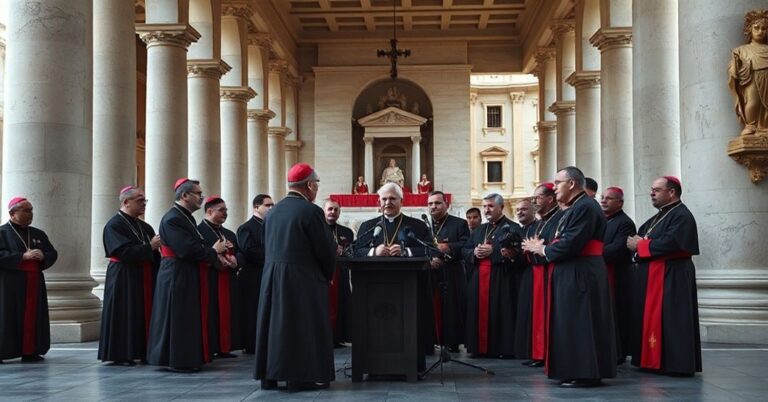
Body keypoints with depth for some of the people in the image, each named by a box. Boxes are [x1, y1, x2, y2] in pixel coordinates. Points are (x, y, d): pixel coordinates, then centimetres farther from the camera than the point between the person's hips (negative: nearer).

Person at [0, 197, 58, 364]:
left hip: (34, 284, 5)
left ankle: (31, 351, 8)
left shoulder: (38, 234, 15)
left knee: (33, 317, 3)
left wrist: (43, 256, -9)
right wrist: (23, 256, -20)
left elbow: (53, 254, 13)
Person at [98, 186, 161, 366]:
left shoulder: (143, 226, 14)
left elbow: (154, 254, 13)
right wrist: (149, 246, -22)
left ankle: (141, 351, 14)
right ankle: (120, 354, 4)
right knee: (125, 315, -4)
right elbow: (124, 252, -20)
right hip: (124, 278, -7)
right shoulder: (114, 225, -9)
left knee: (144, 313, 7)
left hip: (145, 277, 7)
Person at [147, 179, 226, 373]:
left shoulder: (186, 217, 14)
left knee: (191, 318, 14)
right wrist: (213, 252, -12)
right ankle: (178, 361, 6)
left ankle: (190, 358, 22)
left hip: (189, 277, 10)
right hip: (178, 277, -10)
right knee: (180, 318, -2)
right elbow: (187, 250, -25)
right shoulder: (172, 219, -17)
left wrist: (215, 252, -3)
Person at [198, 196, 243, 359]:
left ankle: (224, 348, 12)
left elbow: (240, 254, 11)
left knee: (227, 315, 6)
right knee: (211, 316, -7)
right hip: (208, 282, -7)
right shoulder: (198, 231, -5)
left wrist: (235, 260, -10)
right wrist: (215, 261, -24)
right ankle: (207, 350, -2)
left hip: (229, 283, 7)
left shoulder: (230, 234, 19)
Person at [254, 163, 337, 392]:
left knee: (277, 323, 12)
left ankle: (270, 376, 17)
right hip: (303, 278, -7)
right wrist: (328, 275, 7)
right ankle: (302, 377, 4)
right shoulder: (311, 211, -13)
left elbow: (267, 247, 11)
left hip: (272, 277, 7)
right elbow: (326, 249, -10)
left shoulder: (273, 211, 7)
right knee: (304, 326, 1)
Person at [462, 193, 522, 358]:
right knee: (480, 312, 5)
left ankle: (503, 348, 0)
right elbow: (465, 250, 15)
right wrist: (474, 253, -6)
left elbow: (516, 252, -15)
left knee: (501, 313, -6)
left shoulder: (512, 228, -1)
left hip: (501, 278, -6)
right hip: (478, 278, 6)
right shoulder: (479, 230, 19)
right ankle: (480, 347, 10)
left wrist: (493, 251, -20)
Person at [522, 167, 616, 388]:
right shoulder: (576, 207, 18)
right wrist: (543, 247, 2)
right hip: (572, 273, 10)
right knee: (572, 325, 12)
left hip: (580, 275, -10)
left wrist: (543, 250, -9)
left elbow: (571, 244, -23)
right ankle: (576, 372, 18)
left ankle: (584, 374, 0)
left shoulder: (585, 207, -15)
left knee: (578, 324, -6)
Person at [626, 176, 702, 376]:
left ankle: (675, 363, -3)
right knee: (651, 319, 10)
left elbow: (670, 243, -23)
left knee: (669, 320, -8)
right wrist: (637, 242, -6)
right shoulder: (660, 216, 20)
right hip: (652, 275, 10)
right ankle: (655, 360, 16)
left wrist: (641, 244, -12)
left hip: (671, 276, -10)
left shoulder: (681, 215, -11)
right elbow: (640, 235, 18)